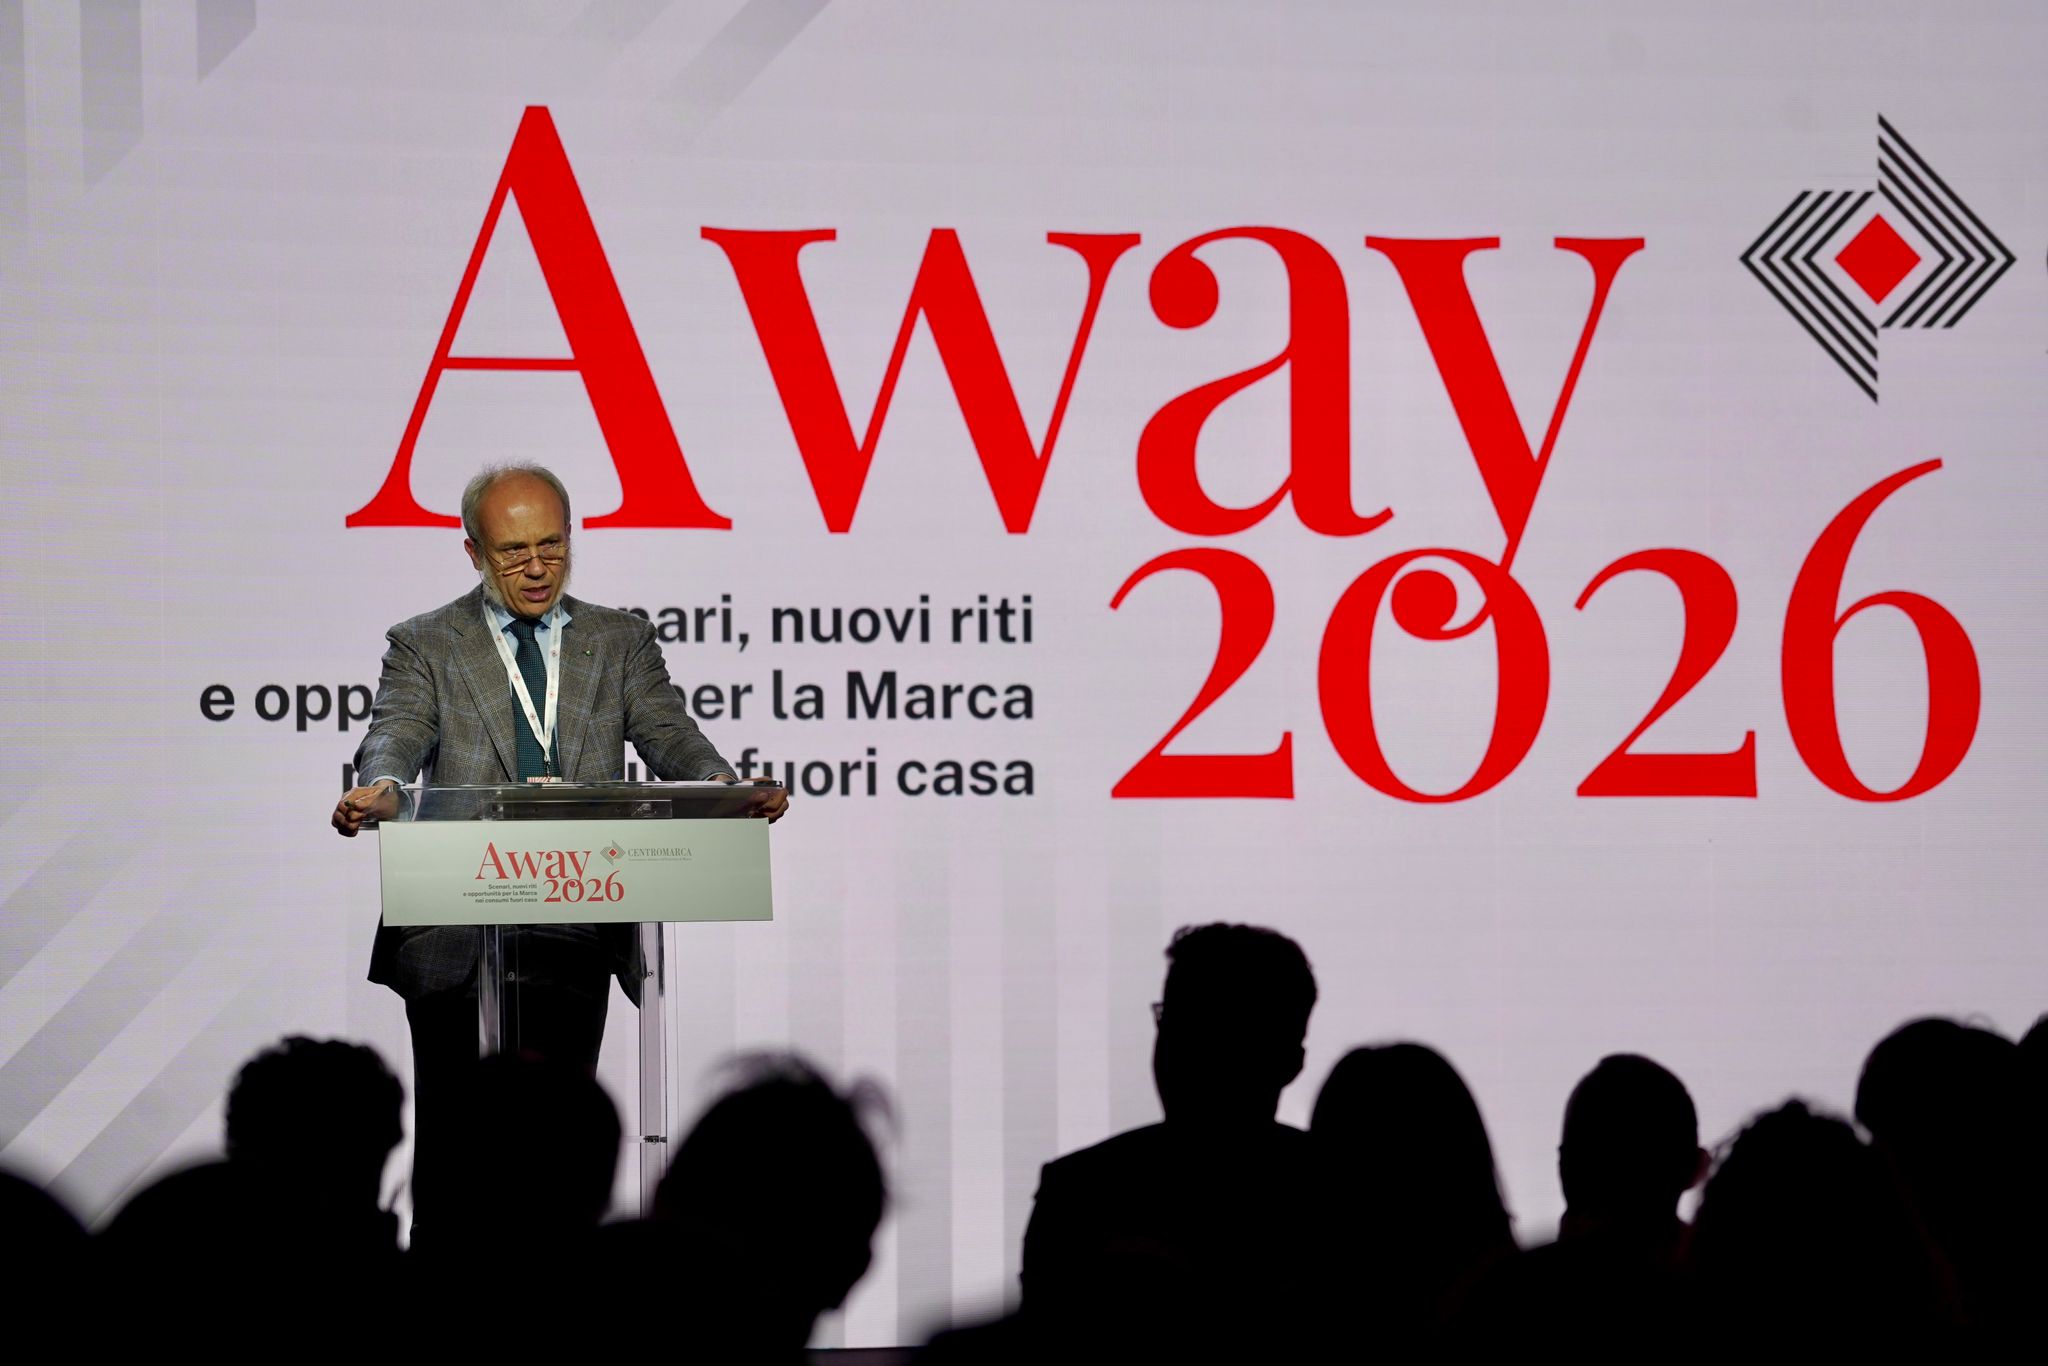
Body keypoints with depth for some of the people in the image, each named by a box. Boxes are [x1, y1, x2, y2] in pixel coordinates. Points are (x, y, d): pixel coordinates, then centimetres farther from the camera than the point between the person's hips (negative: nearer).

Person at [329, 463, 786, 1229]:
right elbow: (397, 733, -8)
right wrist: (381, 790, -32)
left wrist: (723, 787, -22)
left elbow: (666, 733, 0)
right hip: (455, 933, -1)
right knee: (449, 1135, 2)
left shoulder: (620, 642, 15)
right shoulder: (424, 646, 9)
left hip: (575, 934, 1)